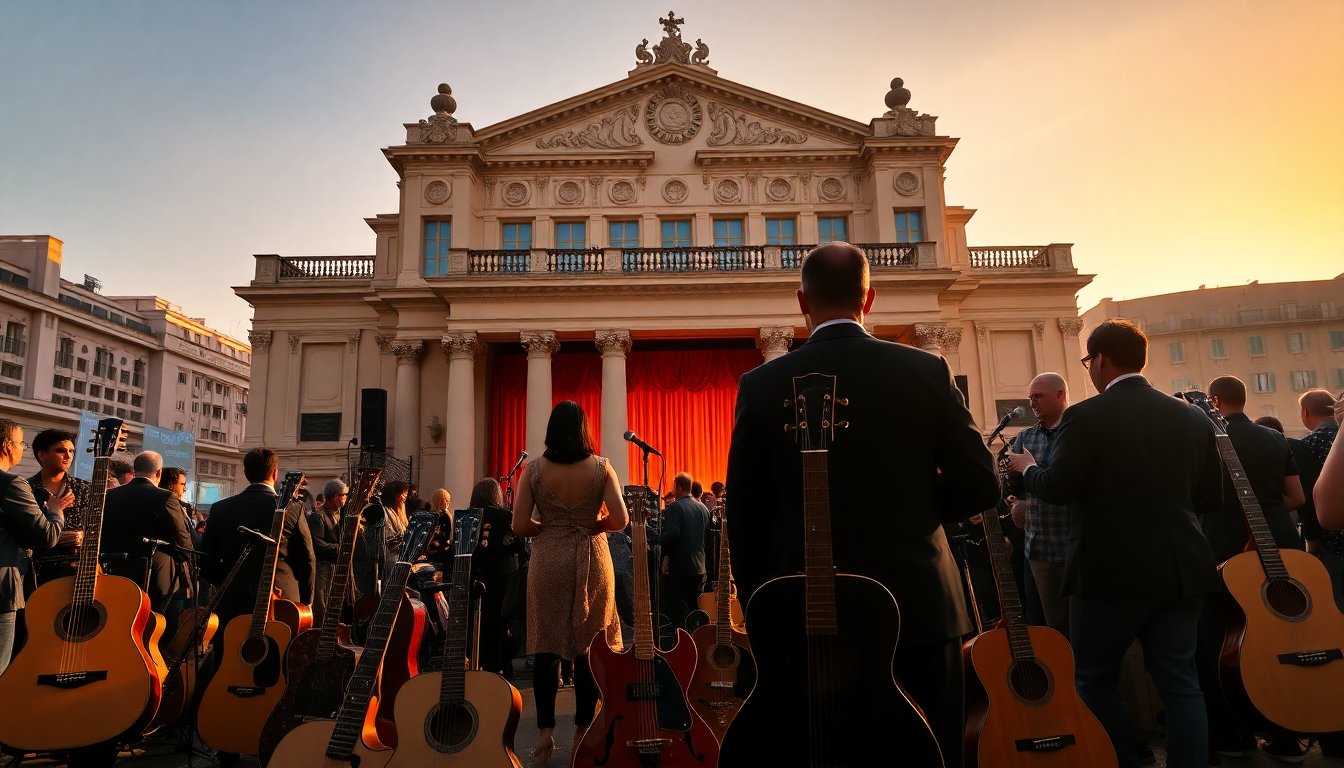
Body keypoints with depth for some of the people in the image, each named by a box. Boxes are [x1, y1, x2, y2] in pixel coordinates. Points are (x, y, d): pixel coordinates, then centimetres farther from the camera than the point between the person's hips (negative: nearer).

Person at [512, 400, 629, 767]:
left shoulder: (534, 469, -4)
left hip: (548, 562, 0)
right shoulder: (601, 467, -5)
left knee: (546, 647, 7)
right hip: (592, 561, 0)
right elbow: (620, 520, -11)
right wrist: (592, 525, 7)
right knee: (589, 647, 9)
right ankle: (583, 732, 17)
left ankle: (545, 733, 9)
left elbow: (520, 526, -8)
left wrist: (548, 528, 10)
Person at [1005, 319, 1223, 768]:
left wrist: (1026, 467, 2)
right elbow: (1211, 499, 8)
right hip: (1181, 570, 5)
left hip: (1111, 571, -5)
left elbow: (1058, 488, -18)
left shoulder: (1085, 416, -12)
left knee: (1096, 679, 12)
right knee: (1181, 682, 12)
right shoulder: (1194, 418, 5)